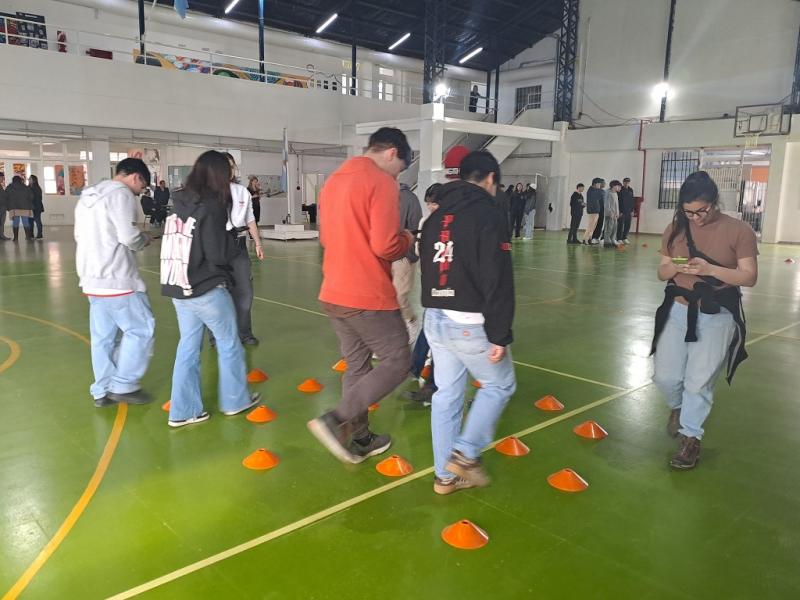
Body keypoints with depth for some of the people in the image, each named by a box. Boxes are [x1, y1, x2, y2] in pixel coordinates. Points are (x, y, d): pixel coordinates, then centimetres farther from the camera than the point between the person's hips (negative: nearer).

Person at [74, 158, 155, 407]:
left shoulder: (88, 196, 19)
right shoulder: (121, 193, -10)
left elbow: (80, 235, 20)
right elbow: (128, 236, -19)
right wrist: (145, 238, 3)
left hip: (92, 277, 9)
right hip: (116, 277, -9)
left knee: (103, 336, 12)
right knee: (141, 328, 1)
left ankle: (103, 391, 17)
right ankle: (123, 385, 5)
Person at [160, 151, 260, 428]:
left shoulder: (180, 204, 4)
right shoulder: (211, 208, -16)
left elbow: (181, 244, 10)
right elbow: (220, 255, -17)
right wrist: (233, 242, 2)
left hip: (179, 288, 7)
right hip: (207, 289, -6)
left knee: (188, 346, 14)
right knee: (229, 343, 12)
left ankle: (183, 411, 19)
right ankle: (235, 400, 26)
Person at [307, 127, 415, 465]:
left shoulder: (333, 181, 13)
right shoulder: (382, 182, -12)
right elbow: (386, 246, -20)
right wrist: (407, 240, 0)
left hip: (334, 294, 9)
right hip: (369, 297, -8)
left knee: (356, 366, 17)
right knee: (397, 362, 4)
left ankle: (360, 440, 26)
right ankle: (336, 420, -5)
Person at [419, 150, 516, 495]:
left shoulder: (437, 216, 13)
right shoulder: (487, 213, -10)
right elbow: (498, 281, -17)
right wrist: (500, 334, -15)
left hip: (435, 318, 7)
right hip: (470, 323, -7)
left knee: (447, 394, 13)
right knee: (500, 385, 13)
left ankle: (446, 474, 21)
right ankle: (465, 453, 10)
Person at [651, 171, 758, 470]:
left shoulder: (739, 231, -7)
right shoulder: (675, 230, 3)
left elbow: (749, 277, -10)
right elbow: (662, 273, 8)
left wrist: (710, 269, -24)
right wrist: (675, 268, -16)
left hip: (717, 316, -3)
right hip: (678, 311, 4)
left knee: (699, 382, -3)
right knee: (665, 377, 6)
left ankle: (690, 438, 15)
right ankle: (678, 406, 40)